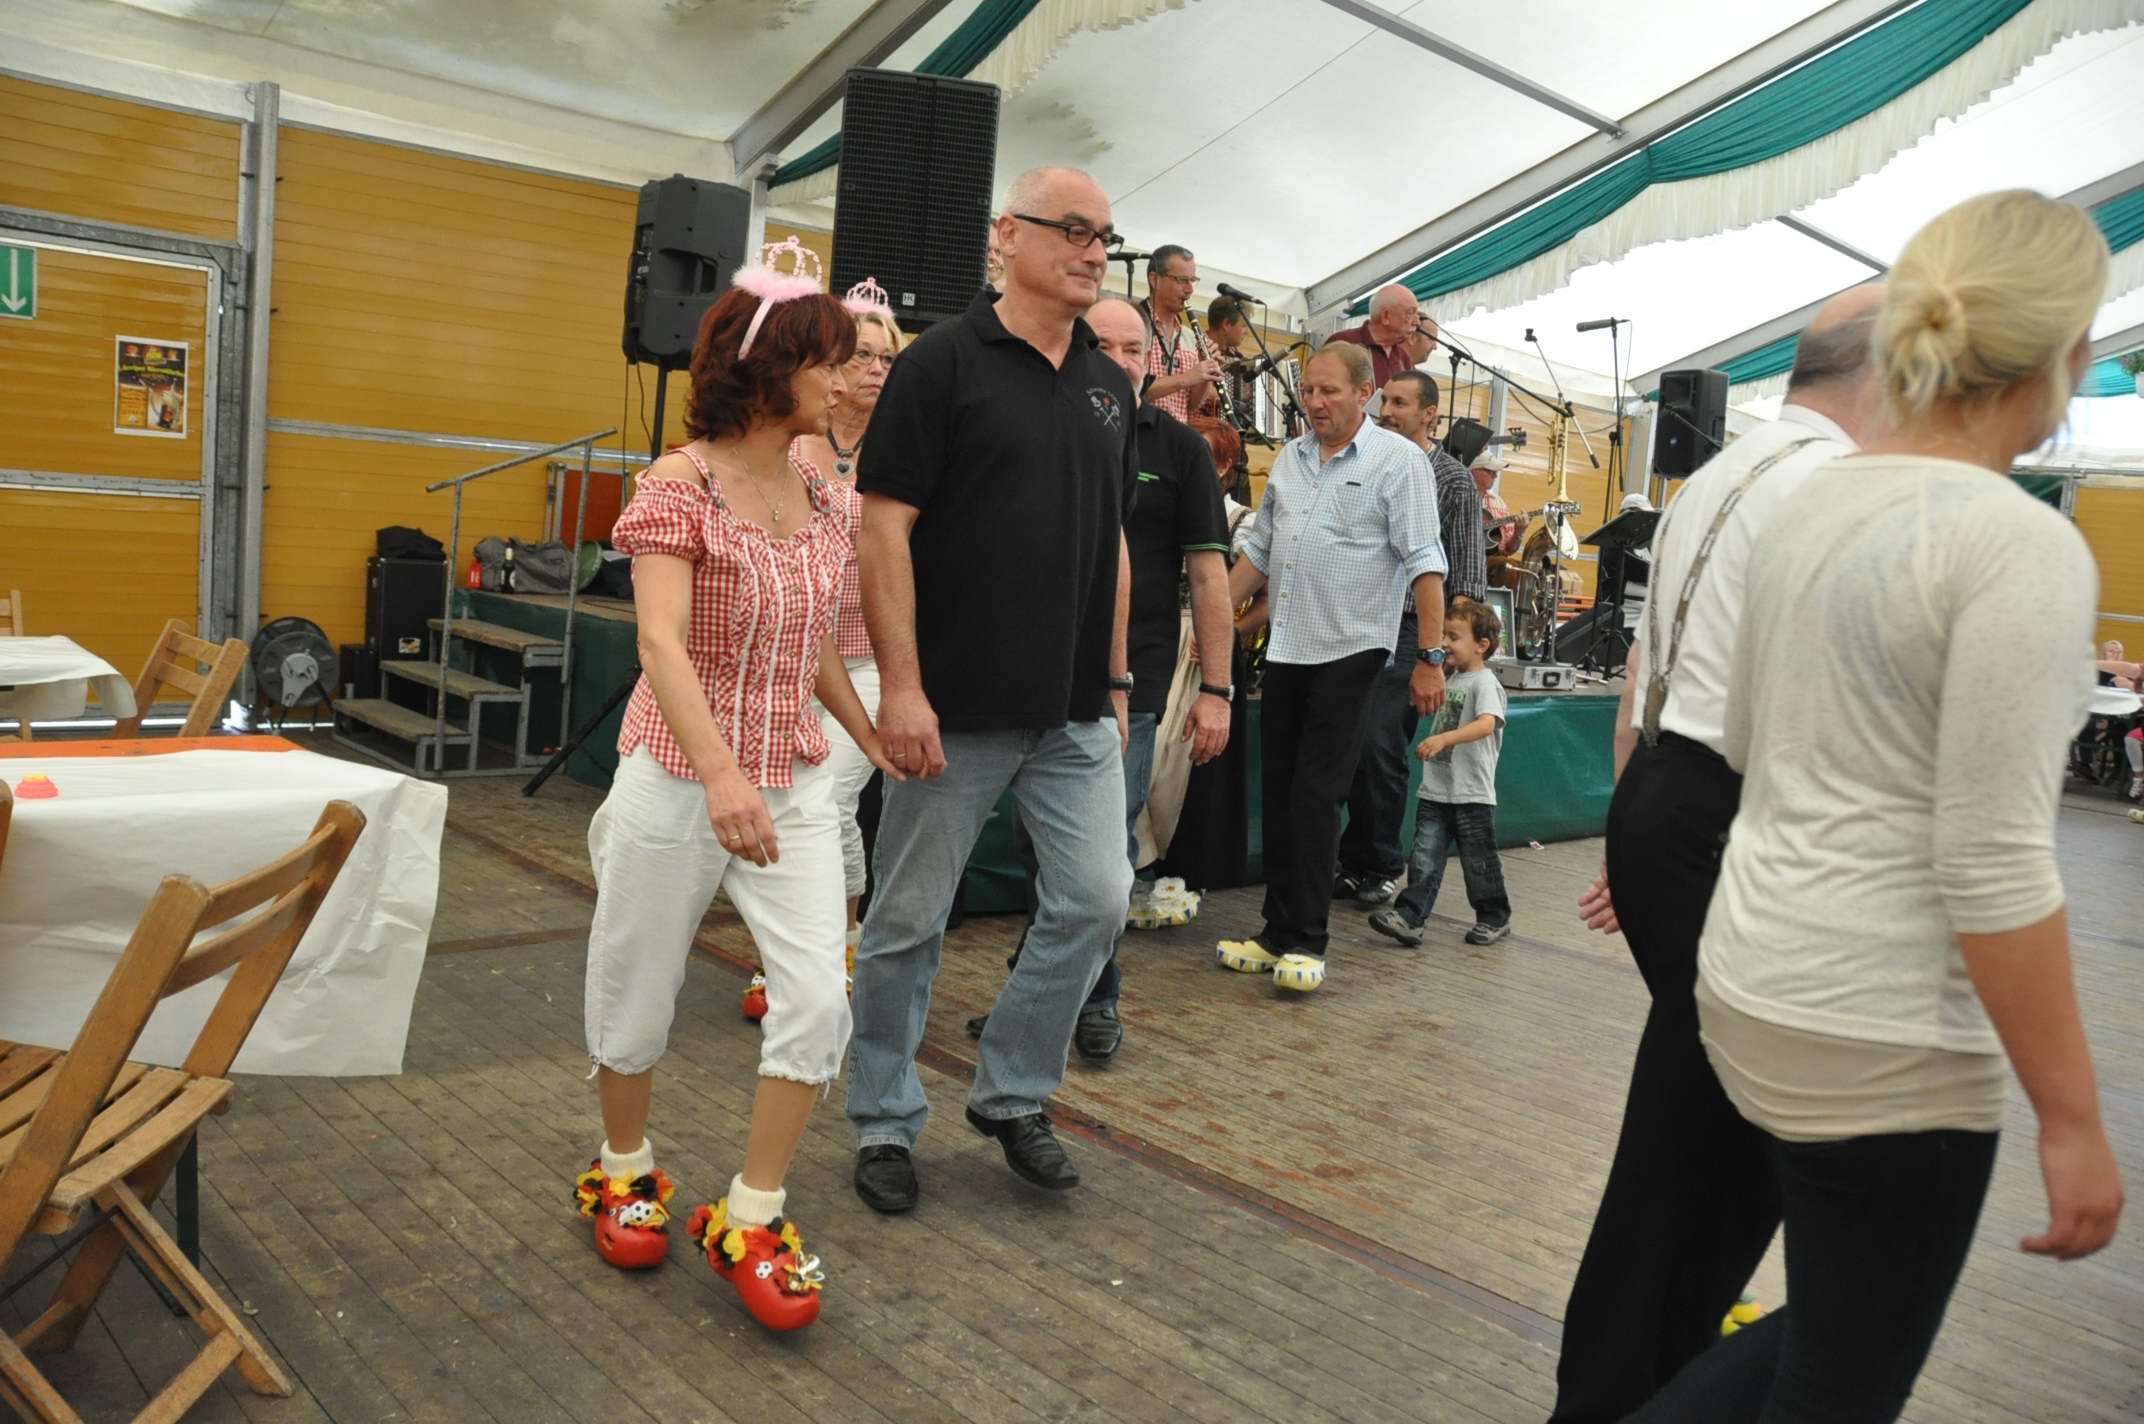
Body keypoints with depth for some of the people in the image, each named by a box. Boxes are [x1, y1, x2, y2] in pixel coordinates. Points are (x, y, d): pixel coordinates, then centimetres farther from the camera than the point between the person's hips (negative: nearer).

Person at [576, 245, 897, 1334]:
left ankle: (749, 1216, 13)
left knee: (818, 1001, -7)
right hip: (678, 782, -4)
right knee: (635, 1001, 11)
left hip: (792, 786, 4)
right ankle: (623, 1167, 40)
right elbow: (660, 641, -25)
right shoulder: (682, 482, -13)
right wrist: (722, 774, -38)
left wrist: (876, 740, 13)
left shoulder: (830, 501, 4)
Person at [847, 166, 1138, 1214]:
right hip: (952, 707, -5)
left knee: (1095, 901, 5)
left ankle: (1012, 1094, 25)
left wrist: (1114, 678, 15)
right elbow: (884, 527, -12)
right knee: (908, 921, 6)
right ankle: (885, 1121, 24)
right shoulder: (945, 361, -6)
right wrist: (900, 684, -17)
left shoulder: (1109, 386, 13)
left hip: (1074, 713, 6)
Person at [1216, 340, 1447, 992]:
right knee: (1278, 792, 8)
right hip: (1286, 646, 6)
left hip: (1349, 650, -6)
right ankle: (1278, 932, 17)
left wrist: (1430, 656, -15)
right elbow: (1258, 551, 18)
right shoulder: (1289, 458, 13)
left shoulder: (1398, 460, -6)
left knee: (1315, 797, -7)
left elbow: (1423, 563, -11)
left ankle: (1306, 942, 2)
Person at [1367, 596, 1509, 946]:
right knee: (1424, 859, 0)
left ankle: (1494, 917, 24)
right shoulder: (1451, 679, 13)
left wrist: (1443, 738, -43)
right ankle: (1409, 917, -3)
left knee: (1479, 861, 7)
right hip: (1436, 791, 7)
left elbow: (1486, 723, -30)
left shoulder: (1484, 682, -13)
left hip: (1472, 795, -7)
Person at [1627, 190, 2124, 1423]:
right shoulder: (2024, 546, -18)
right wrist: (2072, 1117, -12)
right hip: (1882, 1031, -8)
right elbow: (1994, 865, -21)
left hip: (1755, 979, 8)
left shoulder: (1813, 502, 6)